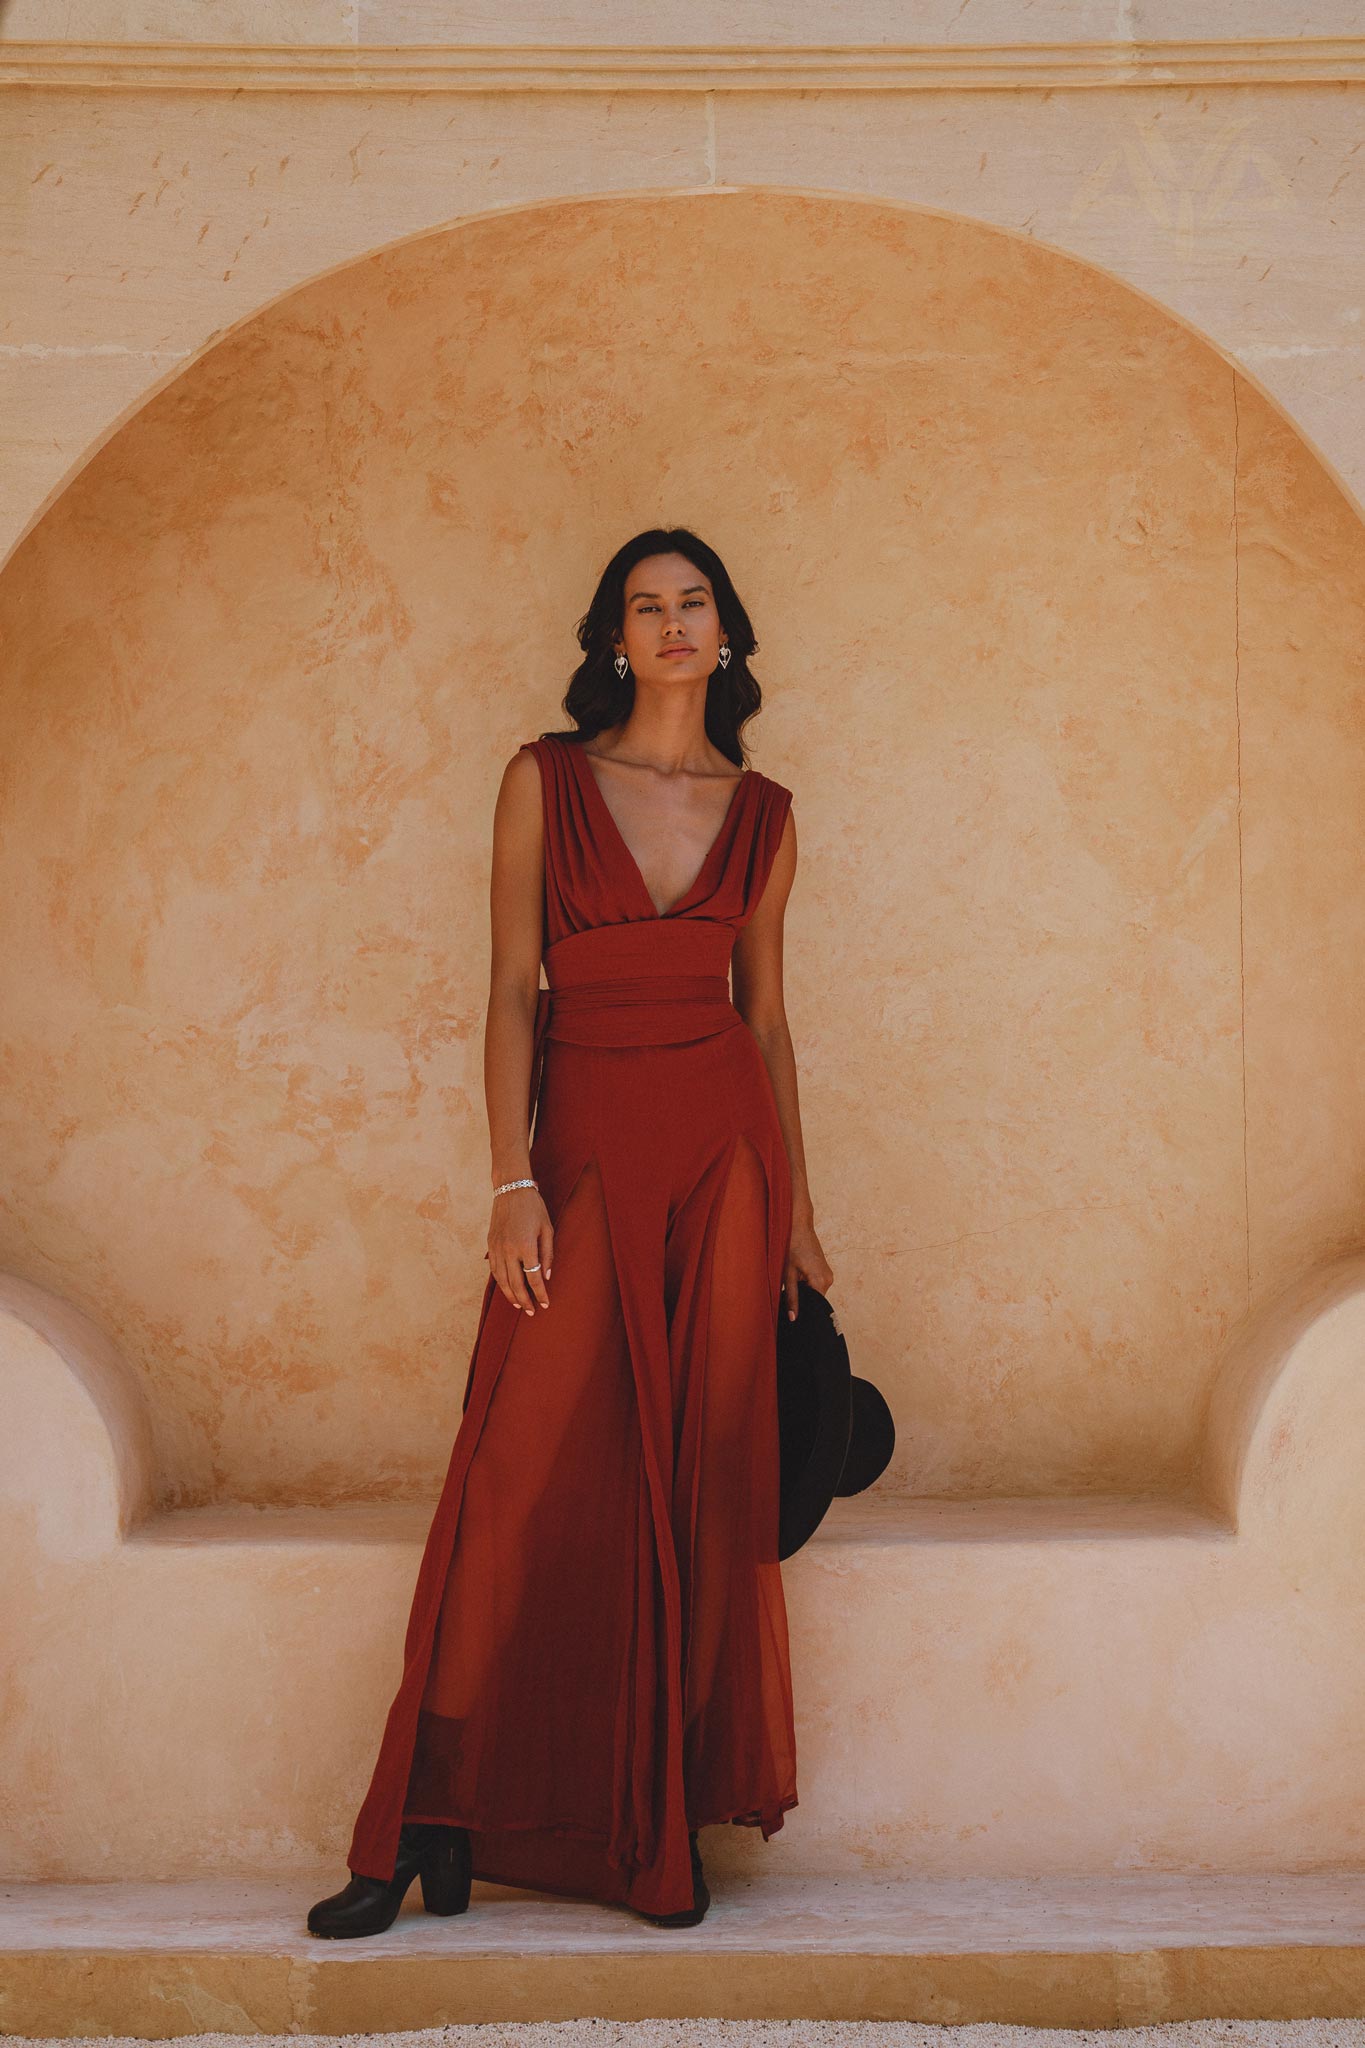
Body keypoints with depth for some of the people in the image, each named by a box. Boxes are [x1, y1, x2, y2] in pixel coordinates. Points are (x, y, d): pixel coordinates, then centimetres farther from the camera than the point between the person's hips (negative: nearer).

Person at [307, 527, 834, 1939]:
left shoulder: (762, 812, 9)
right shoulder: (547, 779, 3)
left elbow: (765, 1009, 14)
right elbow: (514, 990, -2)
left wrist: (797, 1211, 13)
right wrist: (513, 1184, -10)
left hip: (723, 1145, 2)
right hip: (586, 1146, -2)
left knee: (702, 1485, 1)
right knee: (528, 1483, -5)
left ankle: (663, 1829, 12)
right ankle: (435, 1824, 6)